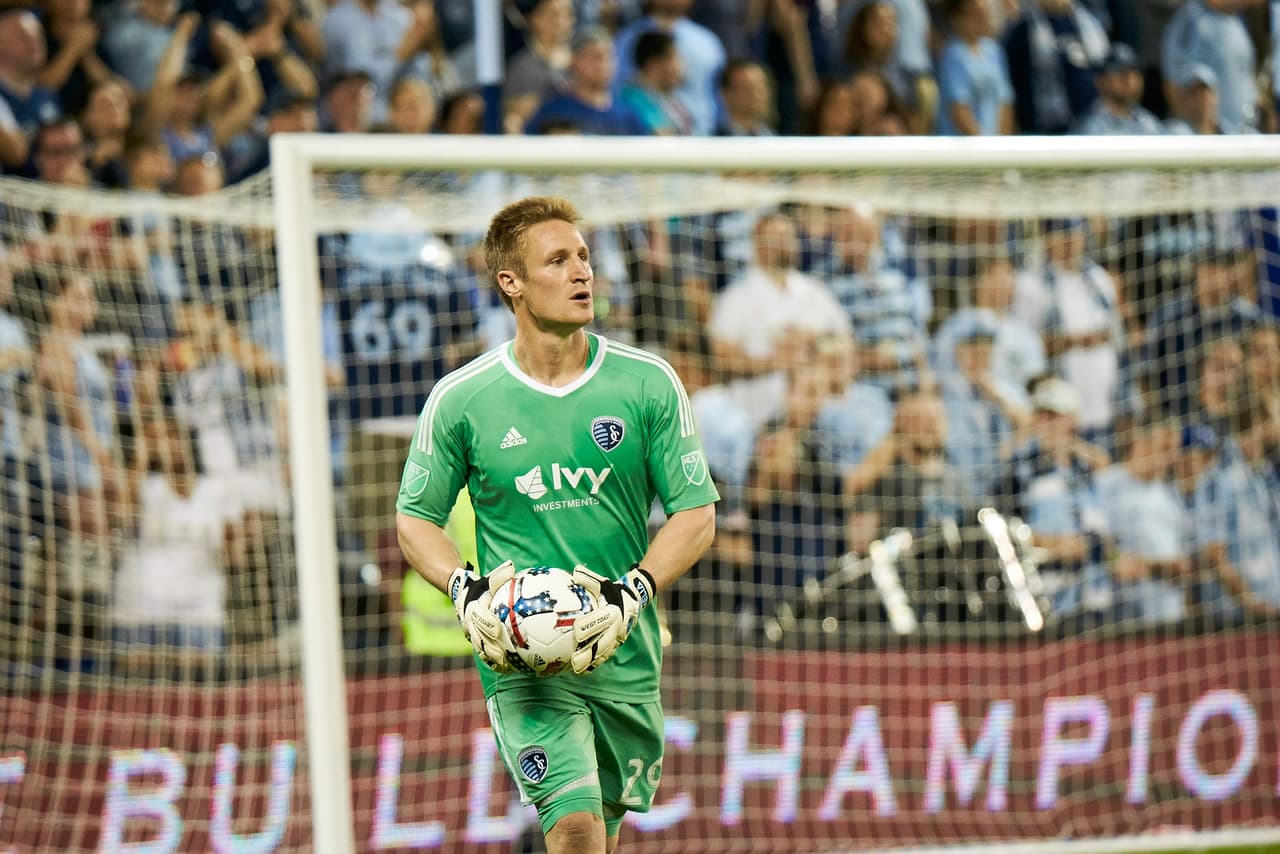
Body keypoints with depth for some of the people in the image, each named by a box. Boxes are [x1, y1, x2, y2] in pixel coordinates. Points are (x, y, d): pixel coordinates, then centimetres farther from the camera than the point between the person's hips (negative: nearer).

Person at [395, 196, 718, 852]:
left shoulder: (647, 384, 0)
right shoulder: (461, 399, -3)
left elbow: (696, 514, 2)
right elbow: (415, 519, 8)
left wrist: (633, 594, -15)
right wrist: (465, 591, -11)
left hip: (625, 653, 3)